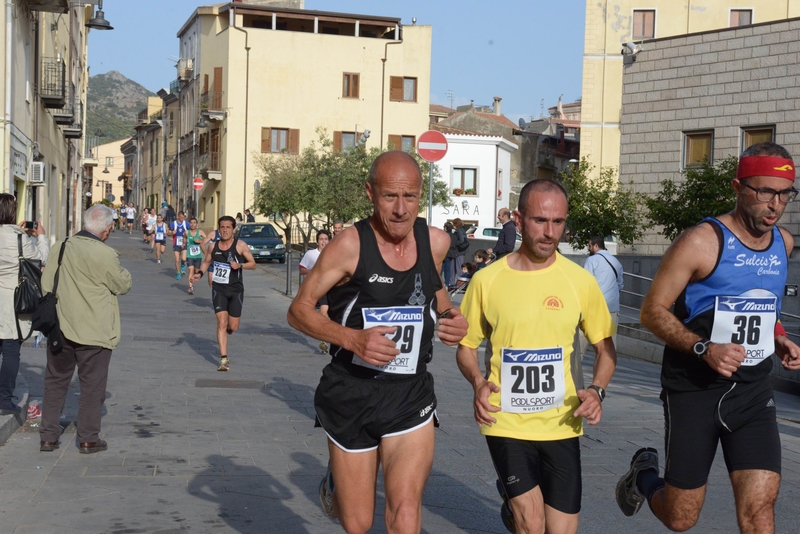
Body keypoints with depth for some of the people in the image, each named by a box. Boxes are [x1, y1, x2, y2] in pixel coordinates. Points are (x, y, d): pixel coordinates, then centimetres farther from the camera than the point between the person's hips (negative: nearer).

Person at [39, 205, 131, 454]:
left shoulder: (58, 248, -1)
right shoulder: (105, 254, -18)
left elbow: (46, 284, 4)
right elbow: (123, 285, -7)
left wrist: (55, 311, 16)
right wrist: (121, 269, 11)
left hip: (60, 328, 5)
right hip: (94, 331, -5)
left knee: (55, 382, 15)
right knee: (92, 386, 7)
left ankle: (48, 437, 18)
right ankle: (88, 439, 12)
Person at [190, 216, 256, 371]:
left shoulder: (240, 245, -5)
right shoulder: (213, 246, 2)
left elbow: (253, 264, -2)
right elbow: (206, 262, 18)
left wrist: (240, 265, -21)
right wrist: (199, 273, -2)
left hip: (235, 290, -1)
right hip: (218, 289, 1)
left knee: (233, 327, 3)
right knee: (222, 322, -13)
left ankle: (226, 331, 43)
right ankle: (224, 359, -10)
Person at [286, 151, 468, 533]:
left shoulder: (436, 242, -1)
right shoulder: (350, 245, -14)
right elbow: (299, 310, -10)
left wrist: (450, 315, 0)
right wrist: (353, 338, -26)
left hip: (411, 397, 2)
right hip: (351, 396, -2)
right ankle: (335, 484, 47)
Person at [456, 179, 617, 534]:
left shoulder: (580, 281, -1)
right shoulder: (487, 280, -4)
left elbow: (605, 348, 8)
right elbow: (466, 346, 7)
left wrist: (597, 391, -9)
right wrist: (478, 382, -12)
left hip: (561, 426, 2)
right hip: (505, 423, -2)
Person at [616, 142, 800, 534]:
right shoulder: (702, 242, -13)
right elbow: (653, 311, -12)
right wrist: (704, 348, -26)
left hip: (752, 390, 4)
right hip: (695, 388, -4)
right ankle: (644, 473, 41)